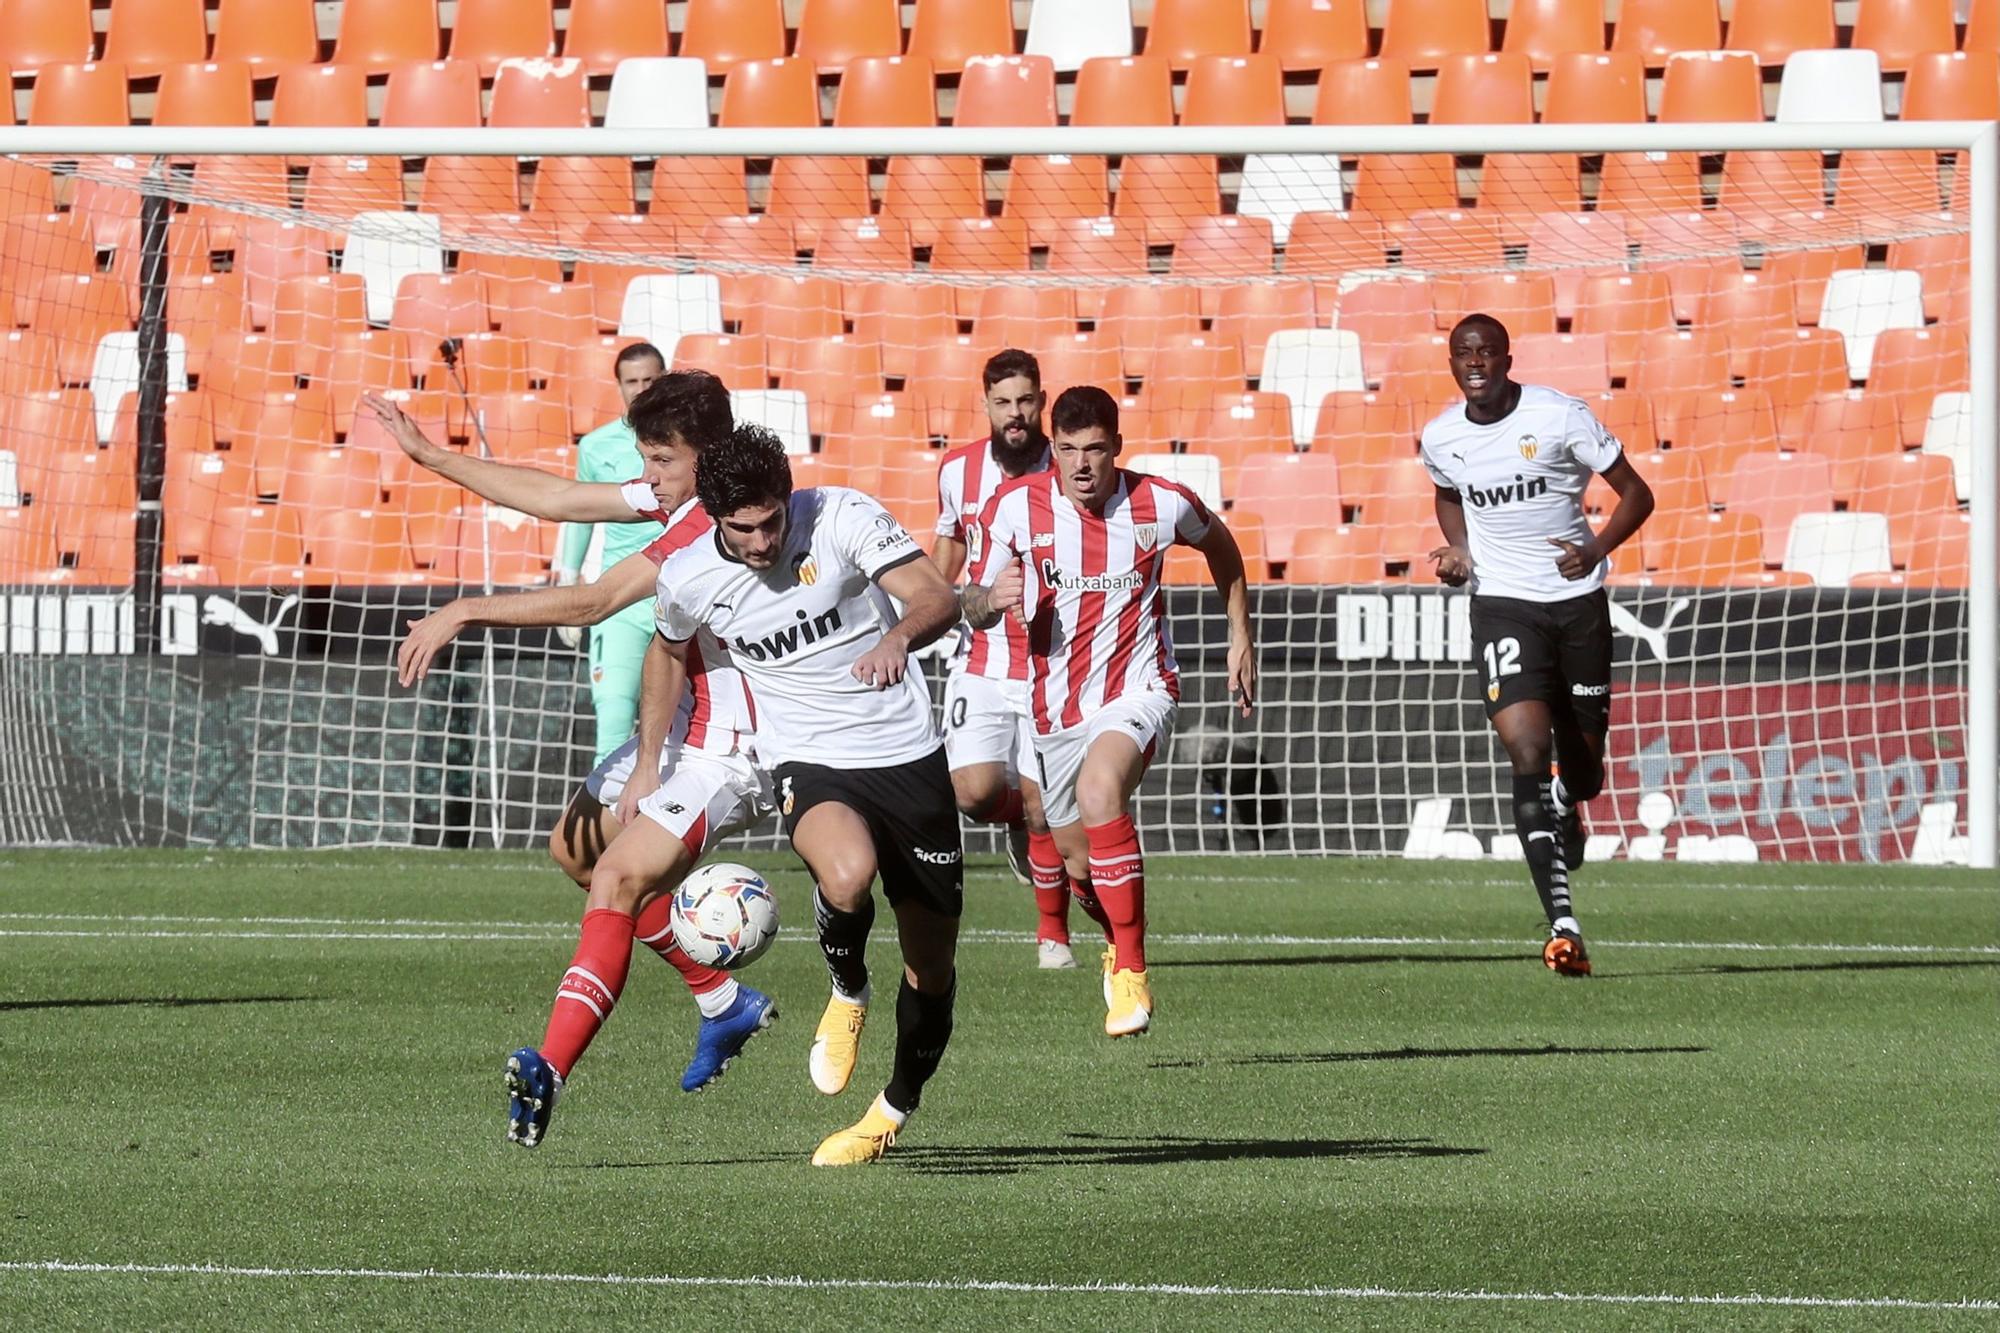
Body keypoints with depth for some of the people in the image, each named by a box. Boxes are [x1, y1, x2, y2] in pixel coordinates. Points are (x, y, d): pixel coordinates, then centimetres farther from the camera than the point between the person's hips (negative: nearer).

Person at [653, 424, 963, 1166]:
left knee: (932, 966, 7)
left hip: (908, 753, 1)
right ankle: (847, 994, -2)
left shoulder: (842, 518, -13)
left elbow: (938, 598, -19)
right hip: (810, 763, -1)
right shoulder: (688, 578, -6)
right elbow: (672, 649, 16)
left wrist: (900, 635, -41)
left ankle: (897, 1110, 34)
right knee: (847, 875, -36)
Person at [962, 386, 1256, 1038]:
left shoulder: (1162, 505, -9)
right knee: (1081, 864, 13)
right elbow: (973, 609, -2)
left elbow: (1220, 545, 15)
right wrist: (992, 599, -26)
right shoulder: (1015, 507, -9)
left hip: (1137, 691, -3)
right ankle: (1121, 945, 50)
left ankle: (1131, 972, -28)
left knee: (1099, 791, -34)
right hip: (1056, 708, 3)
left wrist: (1241, 635, 15)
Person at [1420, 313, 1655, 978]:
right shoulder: (1440, 437, 1)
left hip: (1578, 599, 0)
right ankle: (1562, 922, -24)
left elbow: (1635, 493, -3)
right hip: (1502, 604, 0)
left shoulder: (1561, 416, -9)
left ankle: (1567, 815, 51)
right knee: (1527, 749, -19)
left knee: (1581, 759, 9)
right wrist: (1459, 550, 5)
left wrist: (1595, 549, -20)